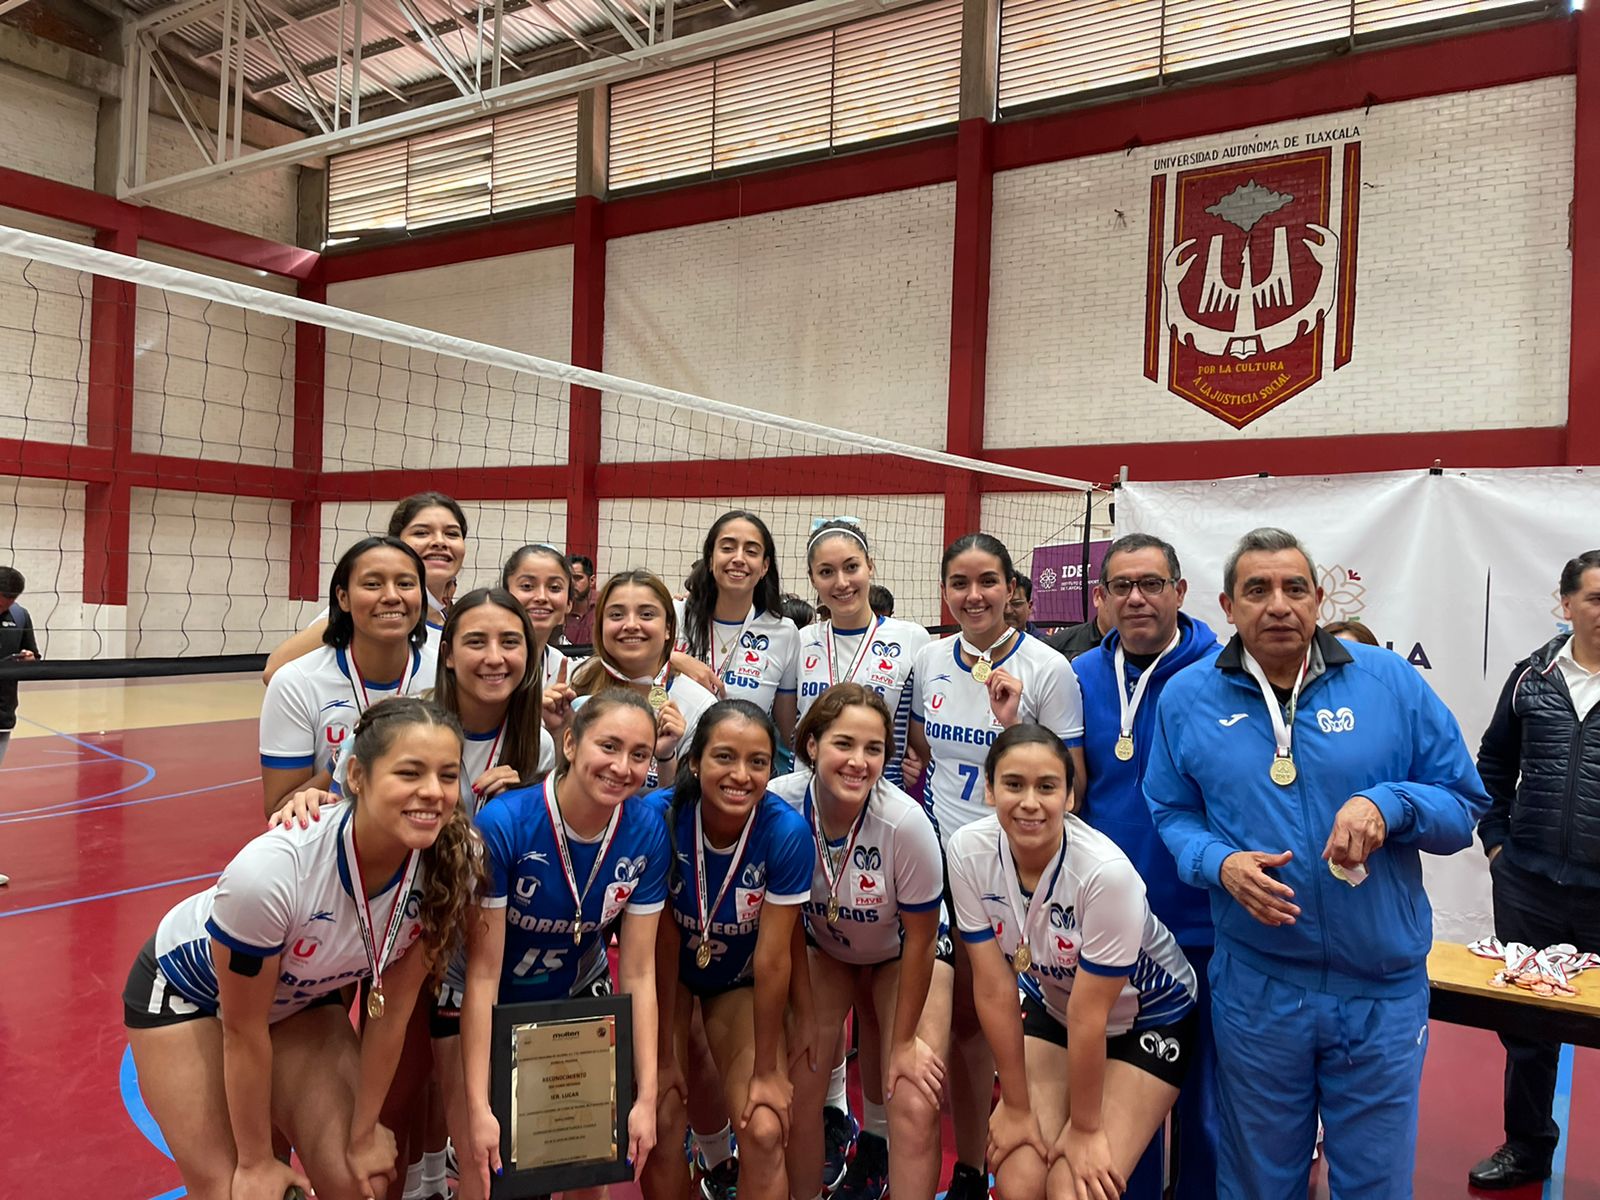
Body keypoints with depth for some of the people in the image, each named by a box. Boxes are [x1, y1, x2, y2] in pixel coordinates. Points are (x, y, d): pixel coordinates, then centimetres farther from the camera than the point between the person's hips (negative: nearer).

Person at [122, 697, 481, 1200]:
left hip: (300, 996, 3)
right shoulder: (271, 869, -39)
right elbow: (243, 1032, -23)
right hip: (186, 989, -3)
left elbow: (391, 1011, -12)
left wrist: (364, 1132, -3)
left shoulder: (449, 867, -28)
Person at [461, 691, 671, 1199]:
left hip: (579, 996, 3)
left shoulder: (647, 830, -20)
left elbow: (638, 972, -15)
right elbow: (483, 974, -25)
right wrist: (479, 1108, -27)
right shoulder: (503, 824, -31)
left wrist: (646, 1098, -17)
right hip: (493, 1006, -3)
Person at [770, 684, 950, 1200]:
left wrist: (905, 1040, -8)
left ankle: (877, 1141, 15)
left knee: (913, 1107, -14)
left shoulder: (905, 823, -34)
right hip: (821, 946, 2)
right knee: (797, 1087, -6)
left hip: (901, 951, -1)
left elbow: (920, 939, -18)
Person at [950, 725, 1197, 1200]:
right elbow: (994, 988, -15)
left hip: (1147, 1015, -3)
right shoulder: (969, 851, -23)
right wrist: (1016, 1106, -7)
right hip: (1050, 1004, 3)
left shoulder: (1106, 871, -35)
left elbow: (1090, 1017, -24)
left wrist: (1085, 1128, -12)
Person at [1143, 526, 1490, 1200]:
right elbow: (1171, 813, 5)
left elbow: (1465, 803, 1)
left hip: (1383, 991, 0)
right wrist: (1218, 863, -14)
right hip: (1256, 988, 1)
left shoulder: (1389, 682, -4)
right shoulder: (1187, 697, -2)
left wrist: (1388, 805, -19)